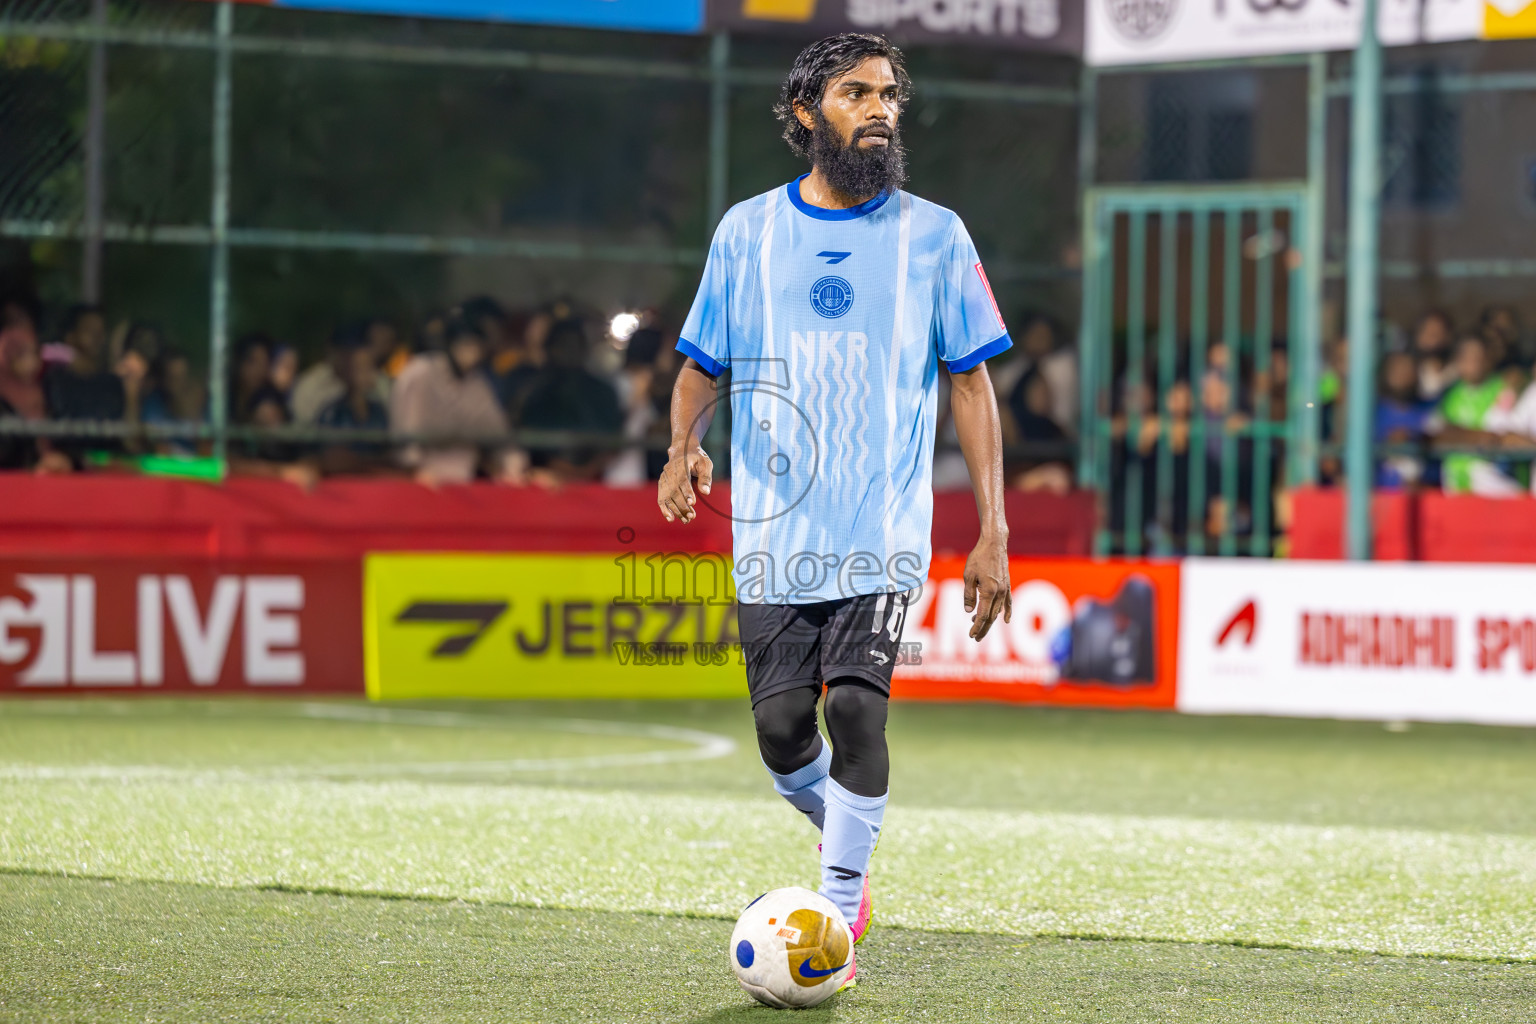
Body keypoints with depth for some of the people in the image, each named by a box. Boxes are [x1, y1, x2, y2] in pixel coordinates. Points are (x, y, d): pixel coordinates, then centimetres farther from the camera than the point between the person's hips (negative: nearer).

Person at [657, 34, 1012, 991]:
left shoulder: (934, 235, 3)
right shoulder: (747, 231, 6)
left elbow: (972, 383, 5)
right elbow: (703, 367, 13)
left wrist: (993, 533, -1)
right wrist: (684, 444, -10)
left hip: (885, 528, -2)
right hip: (775, 533, 2)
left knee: (855, 702, -18)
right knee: (782, 730, 0)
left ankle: (838, 927, -6)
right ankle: (847, 841, 33)